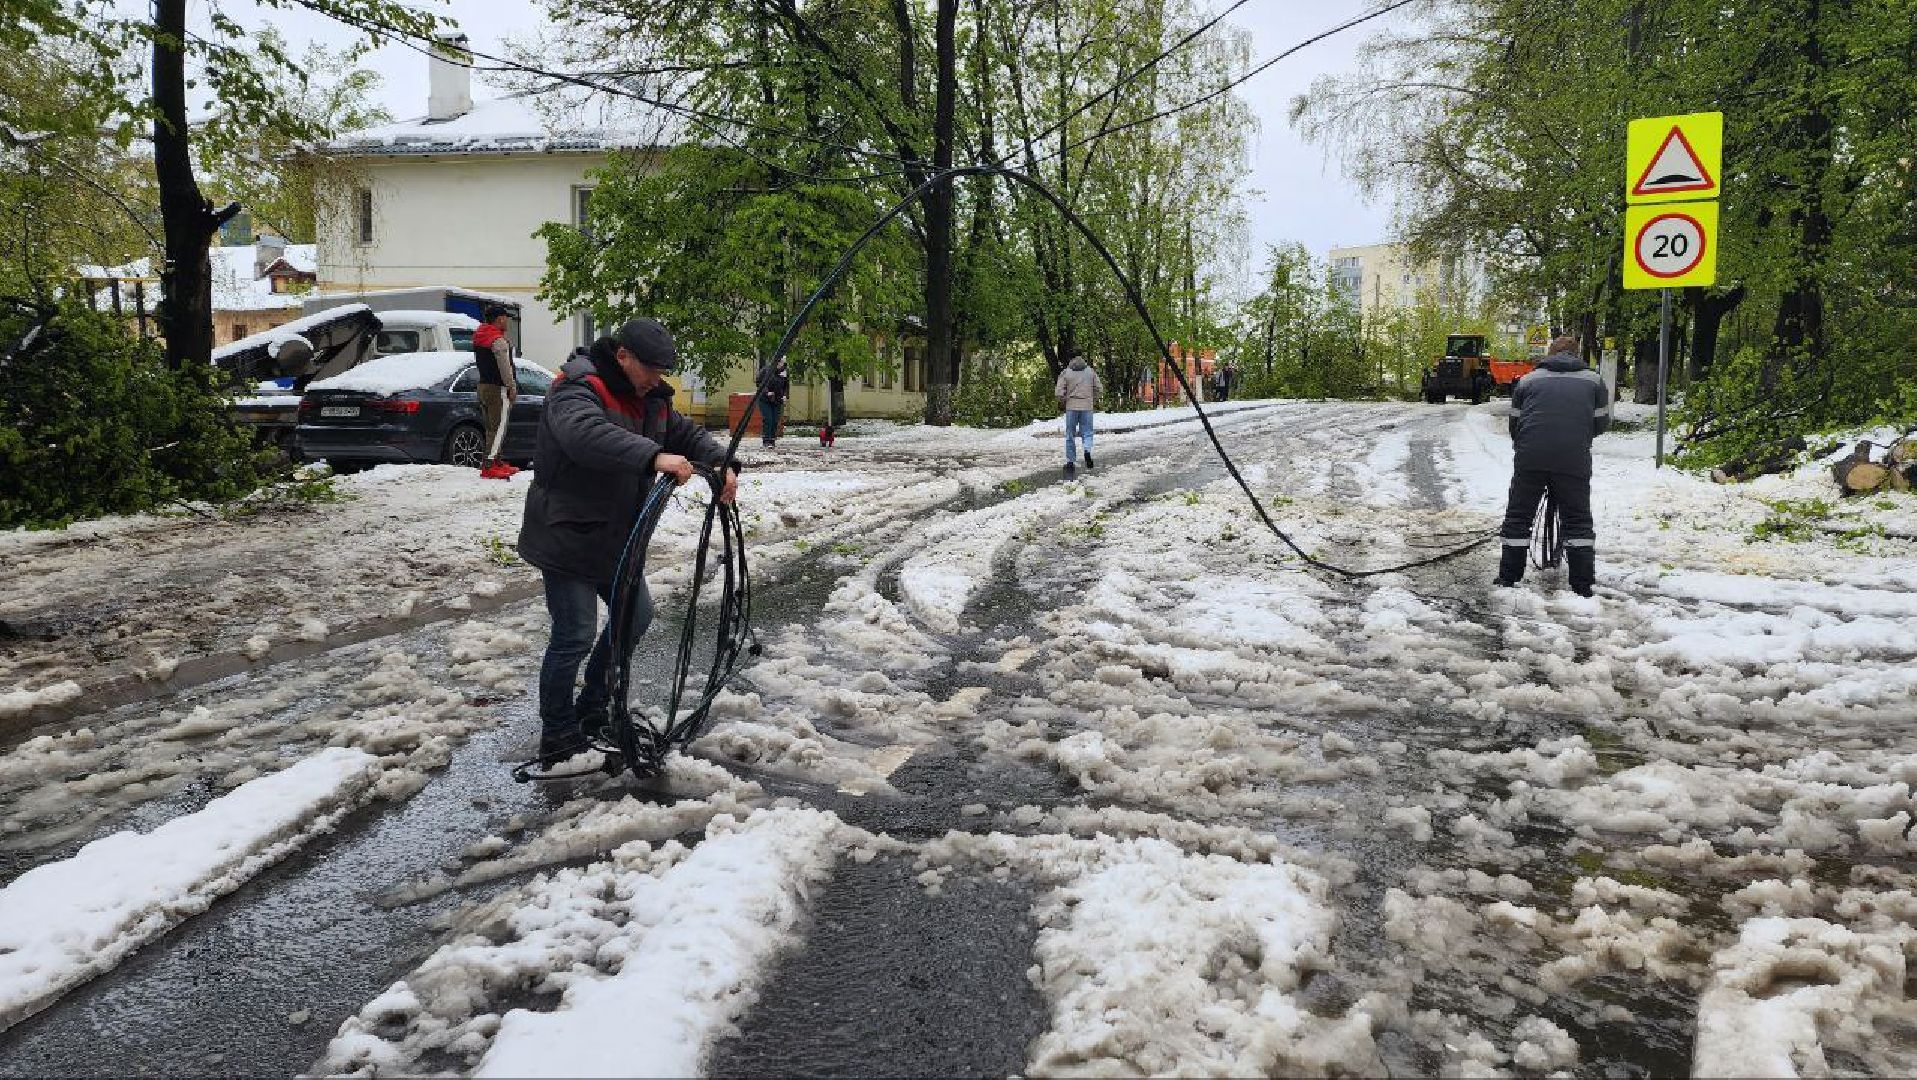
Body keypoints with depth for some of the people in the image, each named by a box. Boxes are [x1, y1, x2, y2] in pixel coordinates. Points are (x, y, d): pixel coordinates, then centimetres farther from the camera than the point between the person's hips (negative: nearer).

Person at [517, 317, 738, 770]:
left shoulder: (650, 398, 8)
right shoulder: (578, 389, -20)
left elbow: (686, 433, 13)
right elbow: (584, 433, -40)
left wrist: (721, 464, -8)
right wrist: (654, 457, -51)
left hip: (614, 540, 9)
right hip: (568, 539, -9)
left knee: (636, 615, 18)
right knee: (575, 636, -7)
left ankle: (593, 709, 34)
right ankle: (558, 742, 5)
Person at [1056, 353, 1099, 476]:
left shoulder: (1065, 373, -2)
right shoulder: (1091, 371, 4)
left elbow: (1060, 391, -6)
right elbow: (1097, 388, 5)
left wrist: (1062, 404, 10)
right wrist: (1095, 401, 19)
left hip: (1071, 407, -1)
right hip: (1087, 406, 1)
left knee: (1070, 435, 9)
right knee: (1087, 431, 10)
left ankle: (1070, 462, 10)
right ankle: (1088, 450, -20)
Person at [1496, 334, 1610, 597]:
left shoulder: (1529, 380, 17)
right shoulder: (1593, 381, 15)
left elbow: (1514, 422, 17)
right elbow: (1601, 423, 14)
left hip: (1530, 459, 1)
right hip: (1574, 460, 0)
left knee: (1517, 517, 10)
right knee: (1578, 520, 7)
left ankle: (1508, 579, 11)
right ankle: (1584, 586, 4)